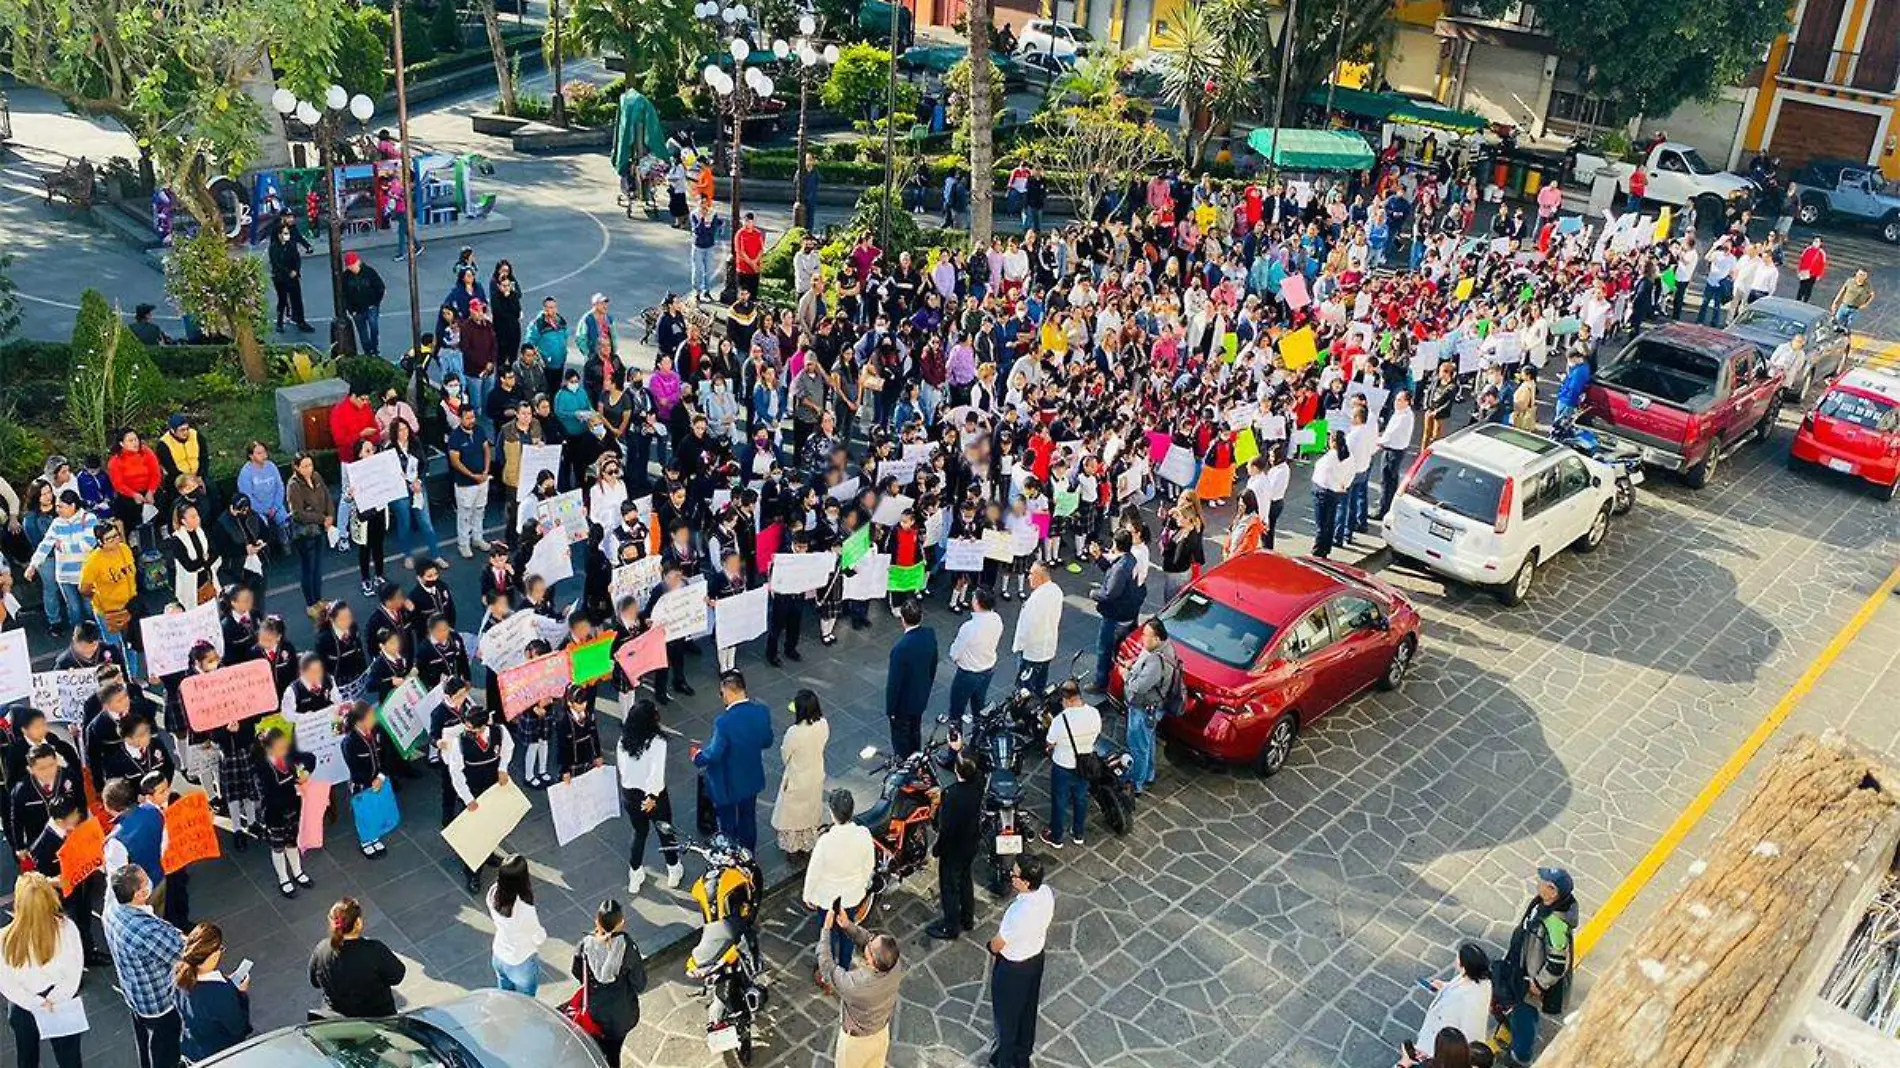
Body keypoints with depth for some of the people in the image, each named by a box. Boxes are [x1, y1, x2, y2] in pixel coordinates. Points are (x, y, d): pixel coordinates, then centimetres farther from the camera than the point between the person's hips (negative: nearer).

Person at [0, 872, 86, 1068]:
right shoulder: (66, 928, -21)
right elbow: (74, 973, -16)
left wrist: (35, 1003, -9)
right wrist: (53, 999, -8)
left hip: (23, 1008, 1)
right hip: (63, 1007, 0)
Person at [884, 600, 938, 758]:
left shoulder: (901, 648, -36)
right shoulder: (930, 635, -15)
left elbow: (894, 682, -24)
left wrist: (890, 709, -10)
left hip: (903, 703, -6)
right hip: (922, 697, 6)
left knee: (901, 738, 18)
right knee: (915, 732, 28)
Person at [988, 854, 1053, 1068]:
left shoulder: (1017, 914, -42)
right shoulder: (1047, 893, -20)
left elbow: (996, 946, -23)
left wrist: (992, 946, -1)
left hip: (1013, 968, -7)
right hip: (1036, 958, 7)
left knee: (1007, 1015, 21)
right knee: (1028, 1009, 29)